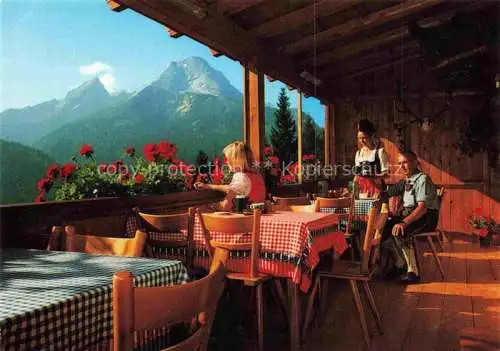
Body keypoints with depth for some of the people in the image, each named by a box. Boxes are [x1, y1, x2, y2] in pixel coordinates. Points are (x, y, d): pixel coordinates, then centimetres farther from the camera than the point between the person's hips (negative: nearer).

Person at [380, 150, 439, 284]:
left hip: (427, 216, -8)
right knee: (383, 228, -9)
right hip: (408, 213, 8)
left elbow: (422, 207, -24)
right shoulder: (405, 180, 15)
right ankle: (399, 265, 8)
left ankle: (413, 272, -18)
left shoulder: (422, 179, -13)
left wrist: (405, 222, -35)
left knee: (399, 232, -32)